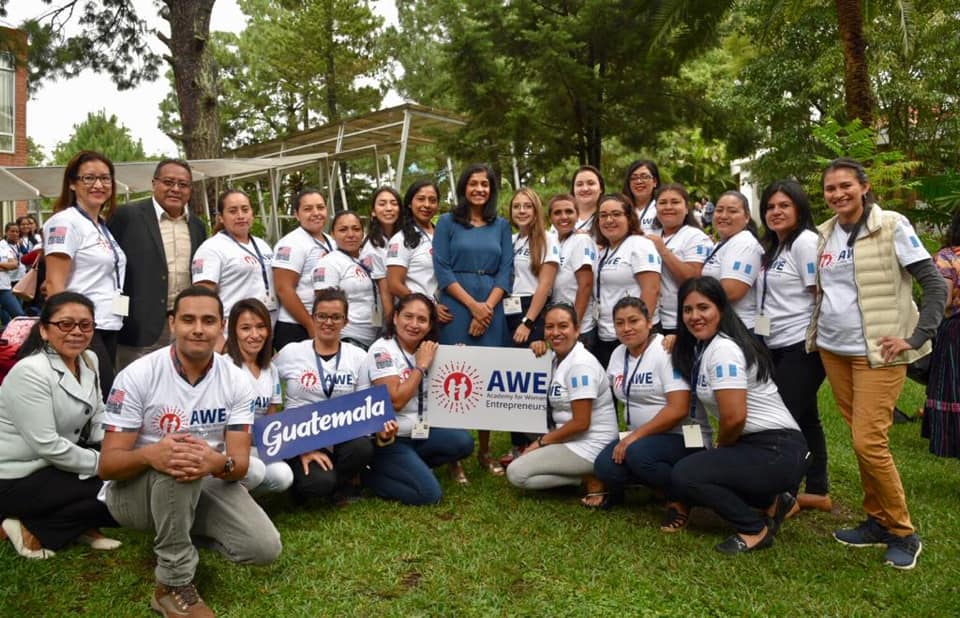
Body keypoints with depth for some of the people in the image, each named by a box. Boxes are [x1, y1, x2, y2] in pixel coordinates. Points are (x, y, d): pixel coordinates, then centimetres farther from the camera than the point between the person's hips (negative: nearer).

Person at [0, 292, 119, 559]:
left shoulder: (89, 360, 1)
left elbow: (98, 421, 3)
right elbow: (46, 445, -26)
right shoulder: (30, 372, -24)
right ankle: (30, 530, -2)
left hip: (56, 462, 8)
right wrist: (102, 463, -19)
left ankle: (80, 525, 8)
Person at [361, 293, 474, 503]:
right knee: (429, 493, -18)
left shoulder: (424, 352, 6)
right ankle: (368, 475, 1)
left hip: (416, 433, 8)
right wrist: (421, 366, -19)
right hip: (385, 440, -8)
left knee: (463, 442, -12)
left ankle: (411, 465, 5)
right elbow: (395, 401, -26)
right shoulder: (383, 350, -15)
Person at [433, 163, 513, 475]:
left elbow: (506, 270, 7)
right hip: (456, 307, -2)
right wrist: (472, 305, -11)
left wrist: (487, 307, -8)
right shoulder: (447, 222, 7)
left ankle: (485, 451, 14)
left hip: (492, 309, 3)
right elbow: (442, 269, -2)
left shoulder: (501, 226, 15)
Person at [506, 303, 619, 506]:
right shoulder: (558, 359, 8)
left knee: (516, 473, -11)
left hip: (589, 447, -10)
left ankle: (593, 479, -7)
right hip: (570, 439, 10)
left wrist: (541, 442, -12)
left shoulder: (581, 365, -20)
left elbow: (581, 423, -22)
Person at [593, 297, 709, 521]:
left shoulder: (667, 351, -15)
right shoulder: (618, 354, 7)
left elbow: (678, 410, -23)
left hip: (683, 436, -7)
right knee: (604, 467, -18)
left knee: (638, 453, -34)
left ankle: (680, 500, -8)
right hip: (641, 437, 7)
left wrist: (635, 436, -24)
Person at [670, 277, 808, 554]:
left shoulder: (723, 349, -18)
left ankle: (756, 529, -2)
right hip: (752, 446, 10)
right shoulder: (702, 347, 10)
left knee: (683, 475, -18)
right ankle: (770, 502, 14)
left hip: (776, 451, -10)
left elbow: (734, 417, -22)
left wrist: (719, 449, -4)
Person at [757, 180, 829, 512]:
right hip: (778, 346, 9)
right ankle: (817, 491, 23)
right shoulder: (773, 248, 18)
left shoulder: (805, 241, -9)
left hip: (802, 346, -9)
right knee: (804, 418, 13)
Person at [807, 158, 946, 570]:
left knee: (869, 442, -9)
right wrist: (816, 330, 10)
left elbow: (936, 284, -10)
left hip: (877, 352, -5)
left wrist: (915, 338, -15)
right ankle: (876, 521, 23)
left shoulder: (892, 227, -8)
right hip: (832, 349, 5)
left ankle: (902, 533, 8)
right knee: (860, 439, 10)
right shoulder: (824, 234, 7)